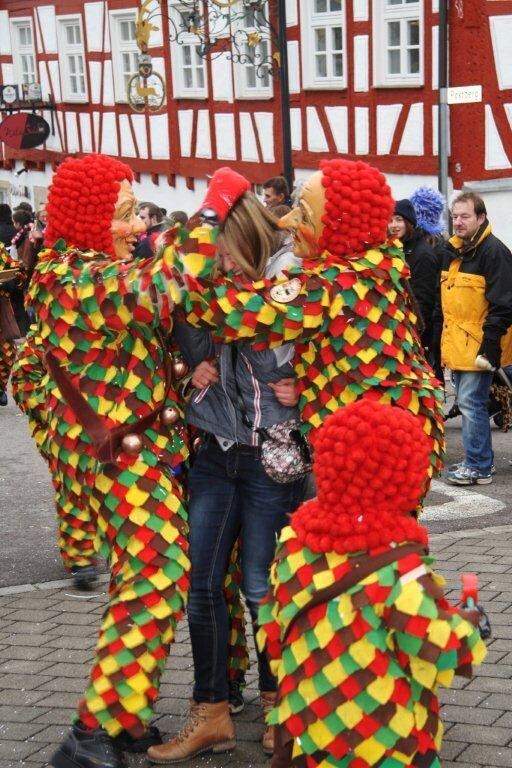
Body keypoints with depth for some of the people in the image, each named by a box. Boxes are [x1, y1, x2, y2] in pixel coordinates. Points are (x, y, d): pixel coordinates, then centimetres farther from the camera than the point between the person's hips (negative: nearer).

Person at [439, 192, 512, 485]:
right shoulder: (452, 251, 13)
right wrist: (440, 336, 18)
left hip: (478, 345, -9)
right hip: (456, 344, 9)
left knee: (471, 403, -8)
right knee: (468, 403, 14)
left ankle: (478, 467, -1)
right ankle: (479, 459, 24)